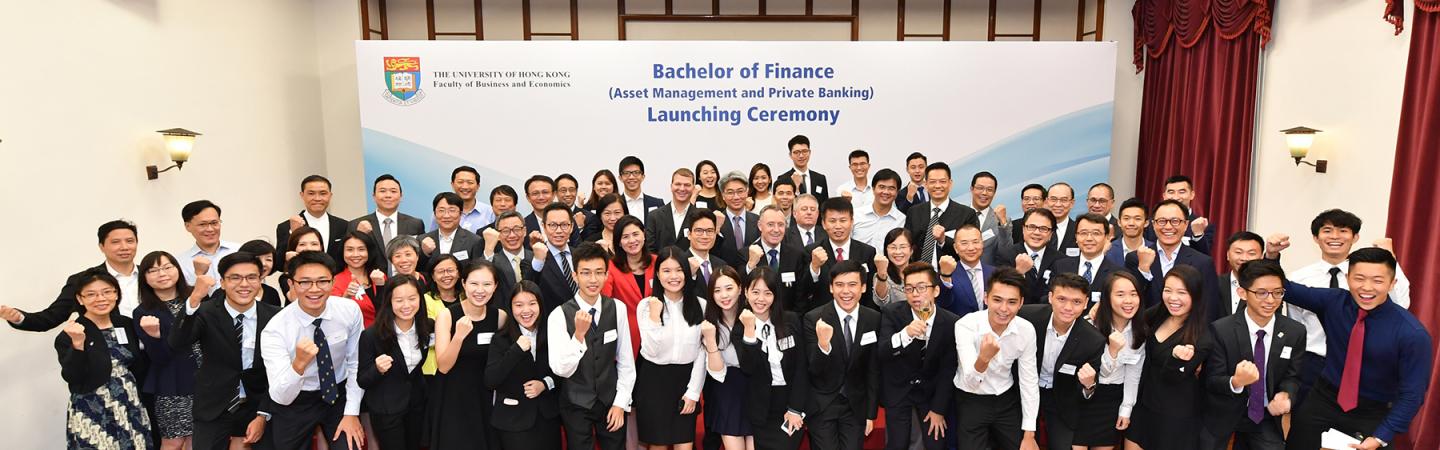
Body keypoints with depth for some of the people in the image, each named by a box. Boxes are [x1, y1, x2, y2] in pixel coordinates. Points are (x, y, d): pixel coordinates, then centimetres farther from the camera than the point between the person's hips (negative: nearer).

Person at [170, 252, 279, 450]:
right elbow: (176, 345, -26)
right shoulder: (206, 312, -9)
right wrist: (194, 300, -38)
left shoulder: (274, 317, -7)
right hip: (214, 409, -1)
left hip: (258, 407, 1)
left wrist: (263, 415, -8)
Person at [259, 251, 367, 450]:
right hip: (295, 403, -1)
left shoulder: (350, 310, -15)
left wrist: (352, 413, -8)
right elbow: (281, 397, -26)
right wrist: (299, 364, -43)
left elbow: (355, 364, -4)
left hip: (340, 395, 1)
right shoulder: (275, 330, -22)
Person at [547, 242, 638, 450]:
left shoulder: (618, 309, -7)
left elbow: (625, 360, 0)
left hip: (611, 401, 2)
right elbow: (562, 370, -19)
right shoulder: (559, 316, -15)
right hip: (576, 405, -2)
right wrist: (579, 334, -31)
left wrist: (621, 402, -1)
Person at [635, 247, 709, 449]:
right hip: (653, 381, -1)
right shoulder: (646, 305, -5)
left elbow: (702, 352, 0)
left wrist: (693, 392, -3)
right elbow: (652, 351, -11)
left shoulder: (700, 305, -1)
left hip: (686, 379, 1)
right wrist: (655, 316, -20)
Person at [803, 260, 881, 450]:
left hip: (856, 406, 2)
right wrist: (823, 344, -35)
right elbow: (814, 370, -16)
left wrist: (871, 413, 6)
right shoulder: (814, 318, -14)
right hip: (821, 405, -2)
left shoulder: (874, 319, -5)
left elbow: (873, 371, 3)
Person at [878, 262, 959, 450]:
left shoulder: (951, 322, -14)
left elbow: (948, 369, -6)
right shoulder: (892, 313, -17)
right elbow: (880, 354, -27)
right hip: (897, 389, -1)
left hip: (931, 390, 1)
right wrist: (905, 334, -45)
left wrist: (939, 409, -4)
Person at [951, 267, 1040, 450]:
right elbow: (971, 383, -28)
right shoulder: (965, 326, -24)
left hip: (1007, 400, 3)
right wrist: (983, 358, -49)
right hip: (971, 401, -3)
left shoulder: (1026, 330, -13)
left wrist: (1029, 435, -4)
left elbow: (1029, 381, -5)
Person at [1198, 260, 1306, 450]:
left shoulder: (1295, 332, -8)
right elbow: (1211, 381, -16)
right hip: (1223, 415, -2)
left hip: (1266, 414, 3)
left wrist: (1285, 395, -22)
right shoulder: (1220, 330, -19)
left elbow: (1292, 376, 0)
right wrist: (1235, 382, -37)